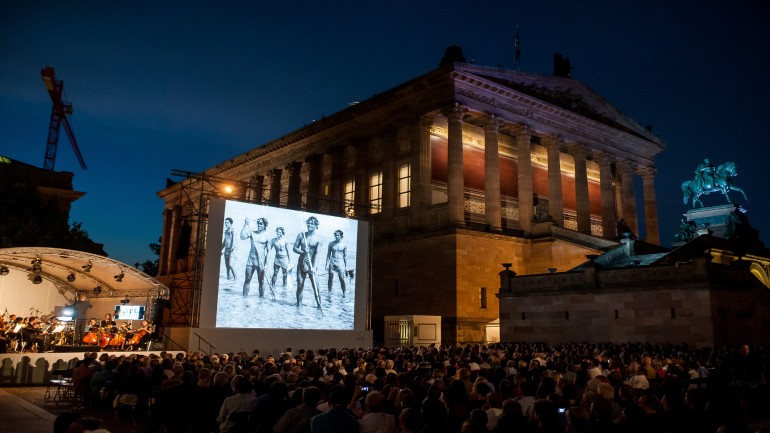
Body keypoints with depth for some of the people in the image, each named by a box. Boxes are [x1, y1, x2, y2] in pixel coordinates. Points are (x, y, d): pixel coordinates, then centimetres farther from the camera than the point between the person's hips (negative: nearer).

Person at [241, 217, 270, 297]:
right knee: (247, 279, 2)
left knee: (261, 281, 2)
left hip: (261, 261, -2)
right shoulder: (252, 232, 5)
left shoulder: (266, 236, -2)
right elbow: (242, 236, -12)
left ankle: (261, 297, 9)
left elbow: (268, 251, -2)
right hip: (251, 259, 2)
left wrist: (266, 263, -8)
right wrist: (246, 224, -12)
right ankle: (245, 296, 8)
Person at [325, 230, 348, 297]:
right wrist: (327, 264, 1)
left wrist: (346, 266, 4)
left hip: (340, 263, -1)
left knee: (342, 279, -4)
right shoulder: (331, 244, 1)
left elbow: (345, 256, 6)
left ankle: (344, 294, 6)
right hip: (332, 263, 1)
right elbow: (328, 254, 6)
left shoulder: (344, 245, 0)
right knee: (330, 279, 6)